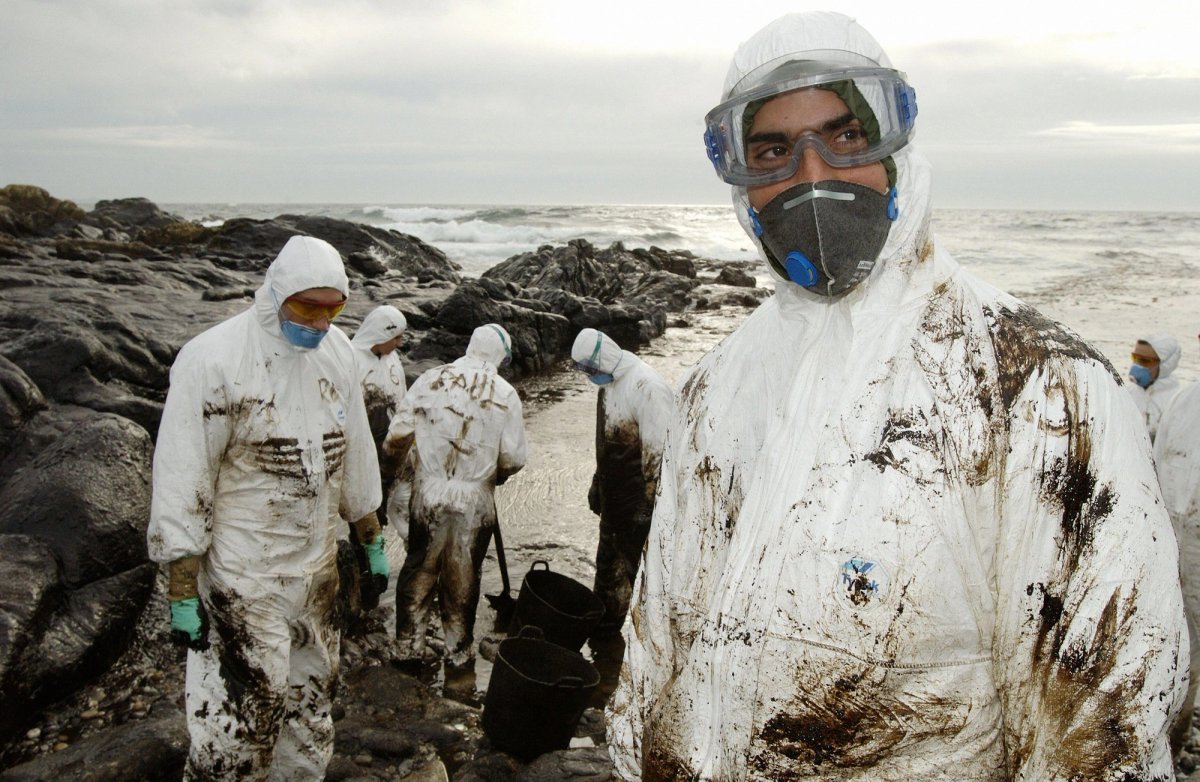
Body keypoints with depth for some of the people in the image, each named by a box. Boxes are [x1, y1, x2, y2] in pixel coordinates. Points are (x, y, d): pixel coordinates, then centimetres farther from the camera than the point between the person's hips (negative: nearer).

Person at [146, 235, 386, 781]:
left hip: (318, 570, 6)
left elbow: (354, 450, 11)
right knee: (237, 722, 1)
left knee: (310, 703, 19)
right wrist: (182, 594, -14)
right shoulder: (214, 360, -17)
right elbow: (181, 482, -15)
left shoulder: (335, 349, 2)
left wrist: (372, 541, 14)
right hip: (243, 581, -6)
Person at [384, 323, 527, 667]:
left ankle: (410, 648, 25)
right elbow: (513, 458, -6)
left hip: (428, 496, 1)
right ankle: (459, 652, 26)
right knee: (462, 580, 13)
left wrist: (406, 458, 18)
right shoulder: (505, 394, -5)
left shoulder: (431, 379, -3)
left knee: (418, 573, 15)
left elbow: (398, 434, -3)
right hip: (475, 502, -1)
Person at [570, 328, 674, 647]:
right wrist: (597, 484, 21)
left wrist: (648, 503, -22)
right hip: (613, 498, 10)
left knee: (633, 571, 1)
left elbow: (658, 450, -24)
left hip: (637, 503, -10)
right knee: (608, 566, 21)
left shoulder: (647, 386, -24)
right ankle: (602, 634, 38)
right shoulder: (609, 382, 8)